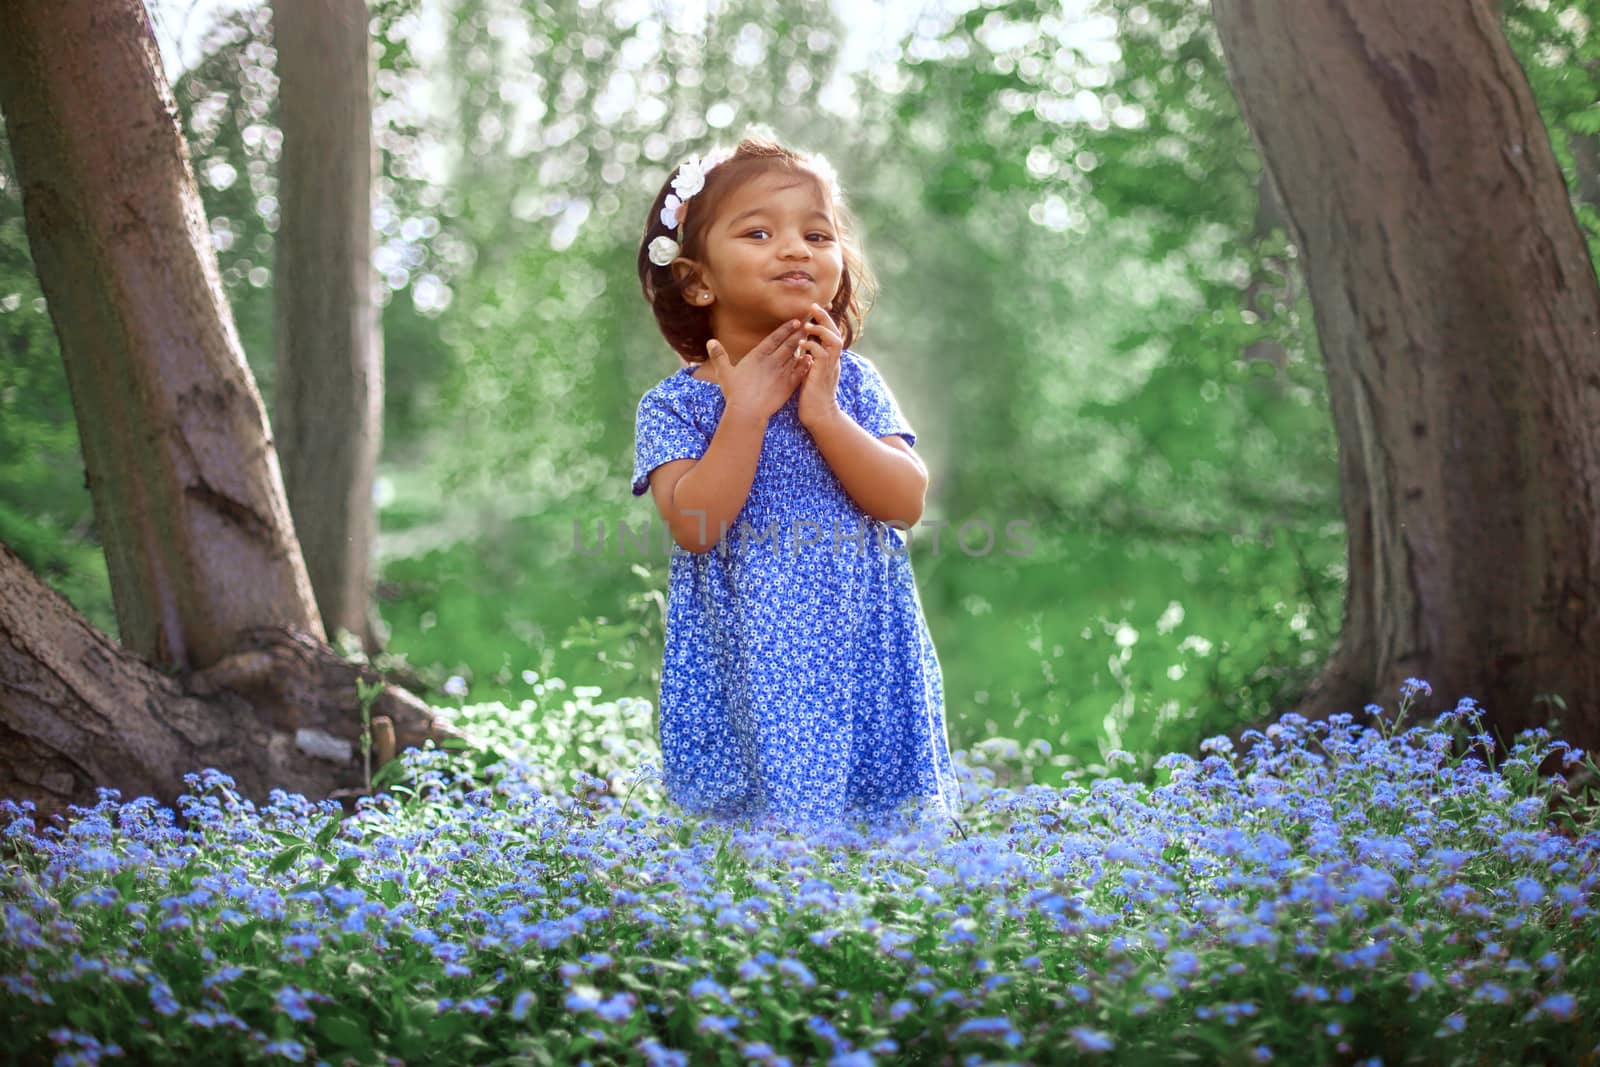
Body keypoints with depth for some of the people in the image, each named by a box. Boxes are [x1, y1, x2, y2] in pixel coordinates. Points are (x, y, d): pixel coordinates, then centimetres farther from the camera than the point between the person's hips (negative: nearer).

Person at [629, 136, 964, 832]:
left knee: (881, 812, 6)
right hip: (746, 673, -2)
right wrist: (746, 411, -17)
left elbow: (907, 503, -7)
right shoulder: (675, 404, -3)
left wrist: (822, 412, -16)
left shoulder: (852, 380, 3)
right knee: (757, 813, 2)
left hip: (863, 661, 2)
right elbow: (694, 527, -16)